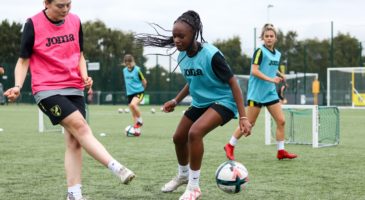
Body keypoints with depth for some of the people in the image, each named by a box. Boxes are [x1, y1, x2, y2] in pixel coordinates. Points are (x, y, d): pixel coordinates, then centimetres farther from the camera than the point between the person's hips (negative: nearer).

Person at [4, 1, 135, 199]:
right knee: (80, 126, -21)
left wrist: (84, 76, -2)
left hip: (74, 89, 5)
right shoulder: (33, 24, -7)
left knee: (74, 141, -1)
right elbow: (23, 60, -1)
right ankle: (117, 168, -23)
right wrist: (18, 86, -16)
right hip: (47, 90, -5)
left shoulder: (75, 21, 5)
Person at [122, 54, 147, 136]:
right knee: (133, 114, 6)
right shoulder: (124, 70, 7)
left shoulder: (137, 70, -11)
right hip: (130, 93, 6)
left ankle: (140, 120, -11)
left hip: (139, 92, -6)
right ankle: (137, 130, 13)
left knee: (133, 104, -32)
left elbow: (144, 81, -1)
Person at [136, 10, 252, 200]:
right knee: (178, 138, 15)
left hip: (223, 101, -8)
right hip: (200, 103, 8)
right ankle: (183, 175, 46)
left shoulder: (211, 55, -27)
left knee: (195, 132, -30)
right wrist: (175, 101, 9)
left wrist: (243, 117, -27)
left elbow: (233, 83, -23)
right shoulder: (182, 57, -4)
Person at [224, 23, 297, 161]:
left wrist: (279, 75, 7)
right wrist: (270, 79, -25)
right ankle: (230, 146, 13)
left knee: (281, 121, 1)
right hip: (256, 92, -7)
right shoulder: (260, 51, -11)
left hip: (271, 93, 7)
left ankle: (281, 151, 9)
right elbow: (254, 71, -19)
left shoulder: (277, 54, 11)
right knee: (249, 123, -2)